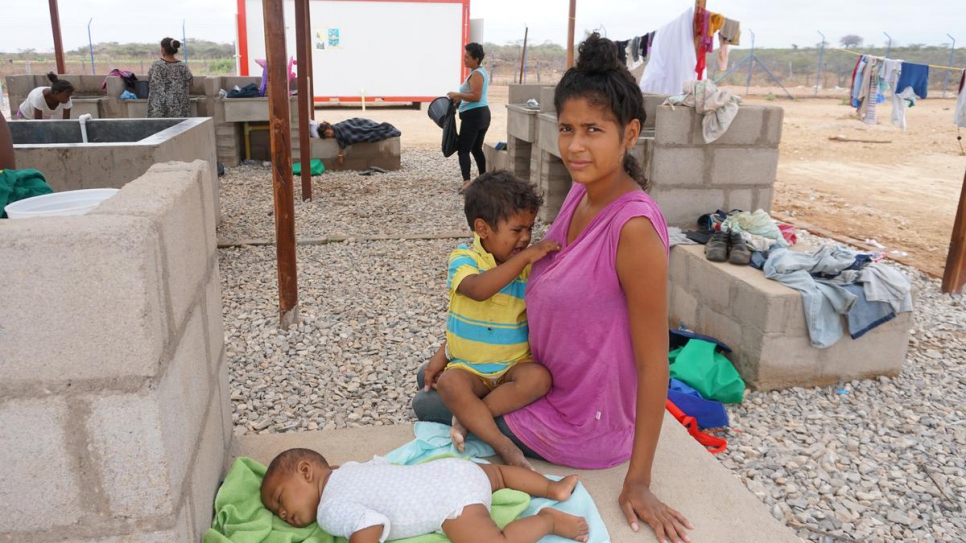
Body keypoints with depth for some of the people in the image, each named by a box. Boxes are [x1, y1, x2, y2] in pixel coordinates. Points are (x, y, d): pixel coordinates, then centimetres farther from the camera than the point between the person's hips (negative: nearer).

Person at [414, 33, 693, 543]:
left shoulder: (634, 228, -31)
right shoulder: (581, 192, -6)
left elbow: (653, 365, -25)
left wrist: (638, 482, -18)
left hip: (584, 425, -7)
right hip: (547, 378, 8)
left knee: (427, 407, 12)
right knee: (430, 380, 22)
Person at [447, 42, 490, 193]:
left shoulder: (476, 74, -14)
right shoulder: (481, 72, 17)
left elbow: (476, 97, -23)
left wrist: (457, 94, -18)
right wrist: (460, 98, 16)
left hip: (473, 116, -10)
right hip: (482, 114, 11)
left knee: (463, 150, -11)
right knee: (477, 149, 17)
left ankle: (466, 182, -23)